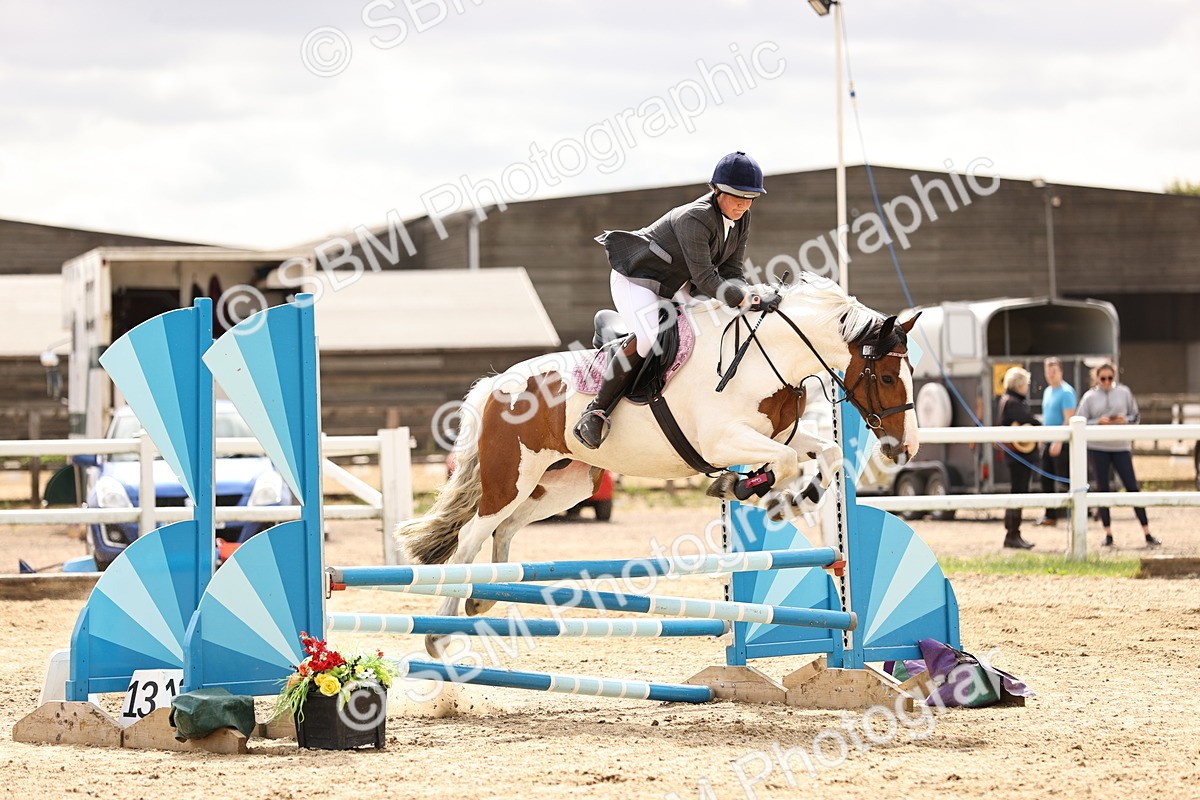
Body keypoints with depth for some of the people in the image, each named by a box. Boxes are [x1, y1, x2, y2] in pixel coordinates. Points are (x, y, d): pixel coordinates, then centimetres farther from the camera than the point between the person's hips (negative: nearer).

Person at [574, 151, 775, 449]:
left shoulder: (740, 221, -3)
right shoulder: (695, 218, -30)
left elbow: (732, 272, -2)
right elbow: (704, 278, -33)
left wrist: (751, 298, -22)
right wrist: (749, 302, -37)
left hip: (672, 289, 10)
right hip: (635, 279, -10)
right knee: (648, 337, -31)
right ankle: (595, 412, -26)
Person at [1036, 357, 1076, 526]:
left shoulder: (1066, 392, -12)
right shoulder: (1048, 391, 15)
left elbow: (1069, 419, -18)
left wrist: (1058, 442, -23)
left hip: (1062, 443, -9)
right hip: (1049, 442, 9)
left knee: (1063, 482, -8)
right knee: (1047, 480, 10)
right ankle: (1050, 515, 17)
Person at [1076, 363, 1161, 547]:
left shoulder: (1124, 393, 5)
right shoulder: (1089, 397, 1)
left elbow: (1135, 417, 10)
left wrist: (1125, 420, -12)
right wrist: (1098, 422, -15)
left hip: (1121, 447, 0)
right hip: (1097, 448, 0)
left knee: (1132, 487, -3)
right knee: (1102, 490, 4)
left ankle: (1147, 533, 0)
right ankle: (1108, 533, 12)